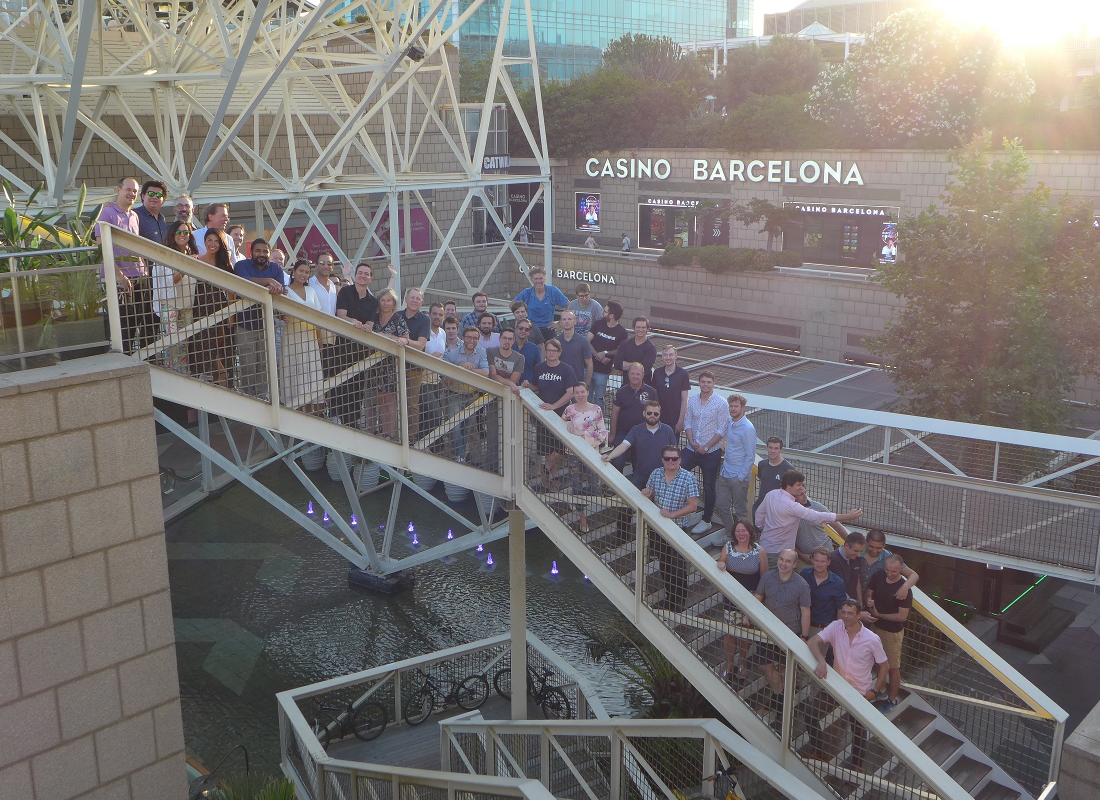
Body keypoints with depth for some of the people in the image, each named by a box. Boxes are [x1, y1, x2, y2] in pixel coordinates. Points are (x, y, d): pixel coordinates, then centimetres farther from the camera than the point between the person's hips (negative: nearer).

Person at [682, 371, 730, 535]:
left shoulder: (721, 404, -8)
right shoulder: (692, 401, 5)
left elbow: (721, 430, -10)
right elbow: (688, 423, 6)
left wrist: (706, 447, -15)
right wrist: (691, 442, -10)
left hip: (711, 452, -4)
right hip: (692, 449, 4)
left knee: (709, 487, 6)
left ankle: (707, 521, 19)